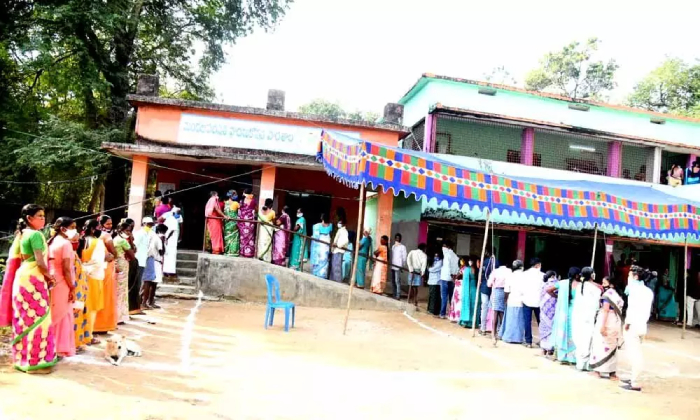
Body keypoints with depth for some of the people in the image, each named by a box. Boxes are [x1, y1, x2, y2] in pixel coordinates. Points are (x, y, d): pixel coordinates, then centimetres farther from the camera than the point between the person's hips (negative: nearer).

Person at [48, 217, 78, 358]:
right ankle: (63, 348, 8)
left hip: (52, 283, 8)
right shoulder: (66, 243, -14)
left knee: (53, 315, 16)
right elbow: (66, 269, -18)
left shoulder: (51, 242, 12)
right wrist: (72, 288, -15)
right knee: (64, 316, 2)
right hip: (62, 284, -8)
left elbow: (48, 264, 13)